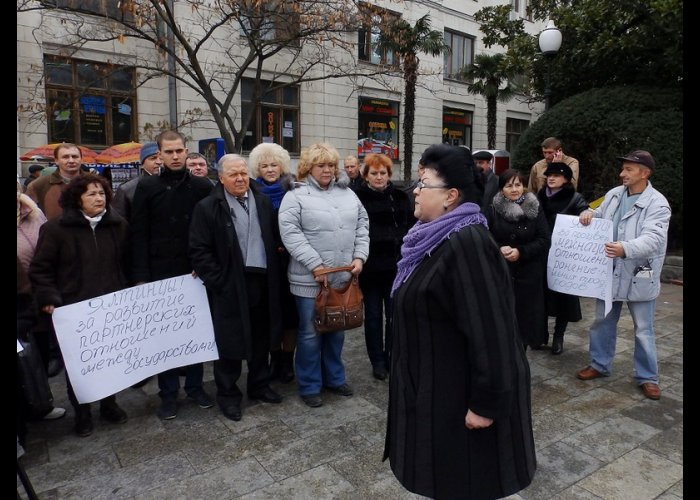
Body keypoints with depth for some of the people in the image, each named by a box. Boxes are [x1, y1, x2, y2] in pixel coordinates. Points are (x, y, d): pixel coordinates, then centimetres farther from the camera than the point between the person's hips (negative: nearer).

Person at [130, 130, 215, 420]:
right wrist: (141, 276, -7)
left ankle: (195, 385, 25)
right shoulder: (147, 187, 2)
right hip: (160, 275, 0)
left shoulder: (202, 187, 3)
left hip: (196, 273, 1)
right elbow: (139, 235, -1)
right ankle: (169, 393, 20)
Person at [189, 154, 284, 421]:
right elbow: (199, 251, -9)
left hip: (262, 282, 5)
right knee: (230, 342, 5)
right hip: (229, 287, -4)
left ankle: (259, 385, 34)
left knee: (261, 338, 15)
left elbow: (272, 240, 14)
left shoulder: (263, 203, 9)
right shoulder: (207, 208, -6)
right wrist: (218, 281, -13)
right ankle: (228, 394, 23)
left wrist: (273, 274, 5)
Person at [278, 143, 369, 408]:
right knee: (310, 333, 4)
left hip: (343, 277, 5)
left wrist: (359, 257, -1)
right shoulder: (295, 196, -6)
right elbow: (290, 233, -15)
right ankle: (309, 387, 20)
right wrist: (315, 265, -19)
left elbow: (362, 226, 13)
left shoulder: (348, 193, 12)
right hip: (310, 279, -5)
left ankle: (334, 378, 34)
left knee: (337, 330, 17)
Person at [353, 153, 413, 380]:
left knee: (394, 315, 9)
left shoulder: (400, 197, 6)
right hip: (370, 266, -2)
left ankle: (393, 358, 24)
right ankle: (377, 361, 23)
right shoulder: (357, 198, -3)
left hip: (397, 265, 2)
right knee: (373, 315, 10)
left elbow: (413, 226, 9)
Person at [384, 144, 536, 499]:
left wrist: (486, 402, -22)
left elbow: (489, 331, -27)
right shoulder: (437, 237, 6)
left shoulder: (467, 243, -25)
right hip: (437, 384, 9)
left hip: (461, 391, -9)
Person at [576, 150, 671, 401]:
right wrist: (589, 213, -7)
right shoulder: (613, 194, 4)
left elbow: (653, 238, -27)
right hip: (610, 272, 5)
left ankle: (647, 377, 23)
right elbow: (599, 219, 17)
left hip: (639, 276, -5)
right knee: (603, 321, 15)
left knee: (643, 329, 7)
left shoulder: (657, 203, -15)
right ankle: (600, 365, 31)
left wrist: (626, 249, -45)